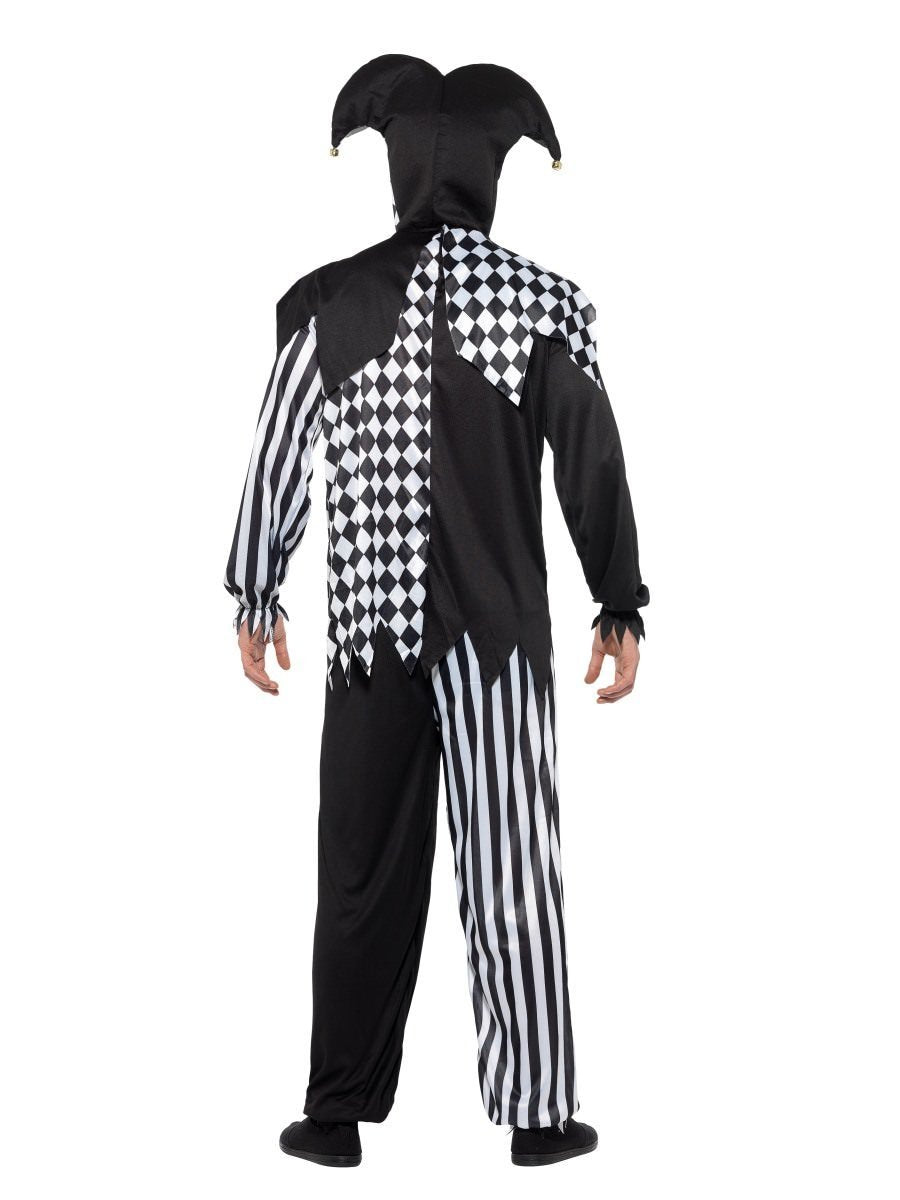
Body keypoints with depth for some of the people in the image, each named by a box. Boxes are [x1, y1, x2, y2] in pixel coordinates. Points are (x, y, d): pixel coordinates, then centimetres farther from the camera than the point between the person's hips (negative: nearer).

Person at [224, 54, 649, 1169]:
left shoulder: (328, 301, 0)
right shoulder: (544, 303, -3)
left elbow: (277, 460, 5)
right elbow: (593, 467, -1)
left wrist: (254, 595, 16)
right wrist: (620, 604, 8)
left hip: (369, 624, 1)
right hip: (497, 625, -1)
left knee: (363, 871, 9)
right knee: (512, 869, 6)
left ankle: (339, 1112, 16)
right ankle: (538, 1113, 13)